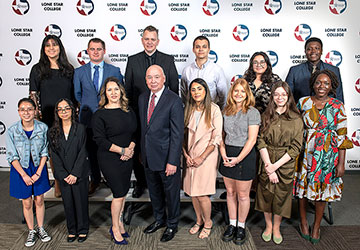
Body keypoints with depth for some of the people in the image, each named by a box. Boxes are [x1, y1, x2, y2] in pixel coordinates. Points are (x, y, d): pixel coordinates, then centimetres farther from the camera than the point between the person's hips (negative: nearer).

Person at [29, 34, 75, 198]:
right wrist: (37, 115, -6)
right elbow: (33, 94, 3)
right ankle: (58, 182, 19)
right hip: (48, 117, -1)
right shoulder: (38, 69, 3)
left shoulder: (69, 69, 8)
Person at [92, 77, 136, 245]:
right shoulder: (100, 114, -8)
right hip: (109, 159, -5)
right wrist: (121, 150, -15)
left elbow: (135, 132, 10)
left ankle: (119, 223, 29)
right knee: (119, 193, -3)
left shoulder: (128, 111, 7)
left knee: (123, 192, 12)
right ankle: (115, 228, 16)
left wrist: (131, 148, -8)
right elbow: (100, 139, -13)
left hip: (127, 158, 5)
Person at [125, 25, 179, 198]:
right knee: (138, 151, 8)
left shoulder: (168, 60, 4)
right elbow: (128, 88, 7)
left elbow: (174, 87, 5)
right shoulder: (132, 60, 6)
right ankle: (140, 182, 26)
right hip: (139, 113, 1)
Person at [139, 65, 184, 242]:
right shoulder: (142, 98, 4)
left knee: (171, 193, 12)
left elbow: (177, 134, -18)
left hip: (166, 157, -6)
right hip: (148, 156, 6)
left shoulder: (174, 101, -17)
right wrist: (143, 152, 10)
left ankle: (172, 225, 34)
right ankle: (159, 219, 44)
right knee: (154, 191, 22)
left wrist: (172, 161, -20)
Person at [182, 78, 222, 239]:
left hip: (207, 156, -4)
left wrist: (202, 157, -12)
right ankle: (199, 220, 32)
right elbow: (183, 134, 8)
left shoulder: (214, 109, -5)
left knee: (202, 194, -4)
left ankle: (208, 223, 21)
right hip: (190, 157, 4)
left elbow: (217, 137, -8)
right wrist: (186, 155, -4)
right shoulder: (188, 110, 7)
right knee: (192, 191, 10)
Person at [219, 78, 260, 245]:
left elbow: (252, 139, -12)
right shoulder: (226, 111, 7)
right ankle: (232, 224, 28)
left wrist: (238, 159, -14)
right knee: (230, 192, 13)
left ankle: (241, 227, 23)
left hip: (245, 155, -5)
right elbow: (222, 135, 9)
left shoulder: (252, 112, -8)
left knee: (242, 195, 5)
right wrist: (223, 154, -4)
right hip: (227, 156, 5)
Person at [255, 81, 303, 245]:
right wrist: (269, 166, -14)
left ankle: (276, 228, 31)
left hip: (286, 164, -1)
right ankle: (268, 226, 32)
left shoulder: (296, 119, -3)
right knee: (266, 194, 10)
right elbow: (261, 143, -5)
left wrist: (276, 165, -12)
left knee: (281, 196, 9)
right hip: (266, 163, 1)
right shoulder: (266, 116, 1)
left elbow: (296, 147, -7)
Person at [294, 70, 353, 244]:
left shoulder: (337, 106, -3)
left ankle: (317, 226, 28)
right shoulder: (303, 102, 0)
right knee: (303, 186, 8)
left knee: (322, 189, 8)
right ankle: (303, 222, 30)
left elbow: (342, 136, -3)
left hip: (328, 154, 0)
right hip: (305, 152, 1)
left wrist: (341, 163, -5)